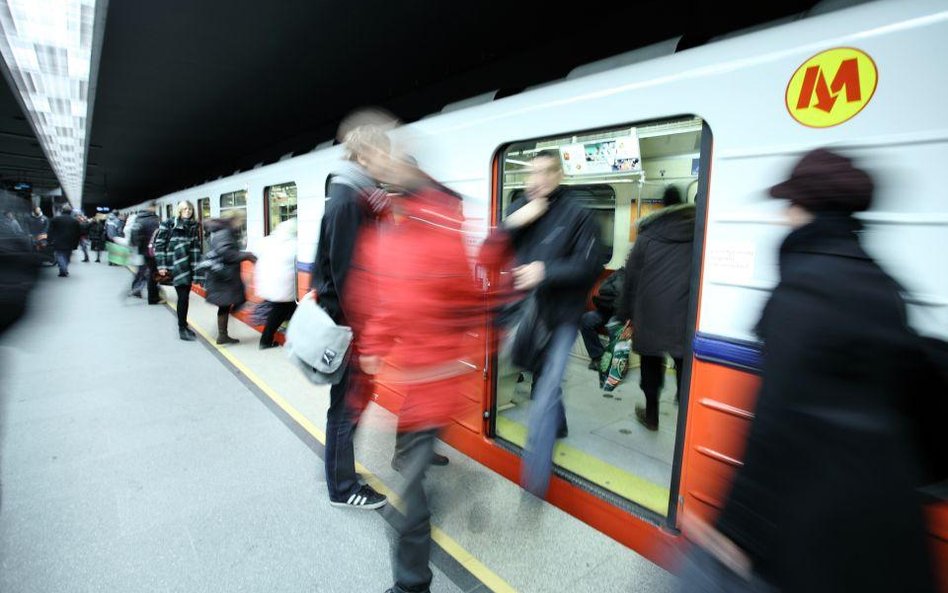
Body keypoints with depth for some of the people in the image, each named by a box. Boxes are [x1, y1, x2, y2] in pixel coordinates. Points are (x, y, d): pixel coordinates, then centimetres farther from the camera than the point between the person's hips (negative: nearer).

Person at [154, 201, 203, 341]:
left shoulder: (193, 226, 7)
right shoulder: (168, 224, -6)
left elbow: (196, 247, 9)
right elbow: (159, 245, -5)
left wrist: (197, 266, 6)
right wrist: (161, 265, -9)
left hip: (188, 265, 5)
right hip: (175, 265, -5)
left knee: (185, 296, 11)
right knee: (183, 296, -8)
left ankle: (183, 325, 24)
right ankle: (182, 329, 2)